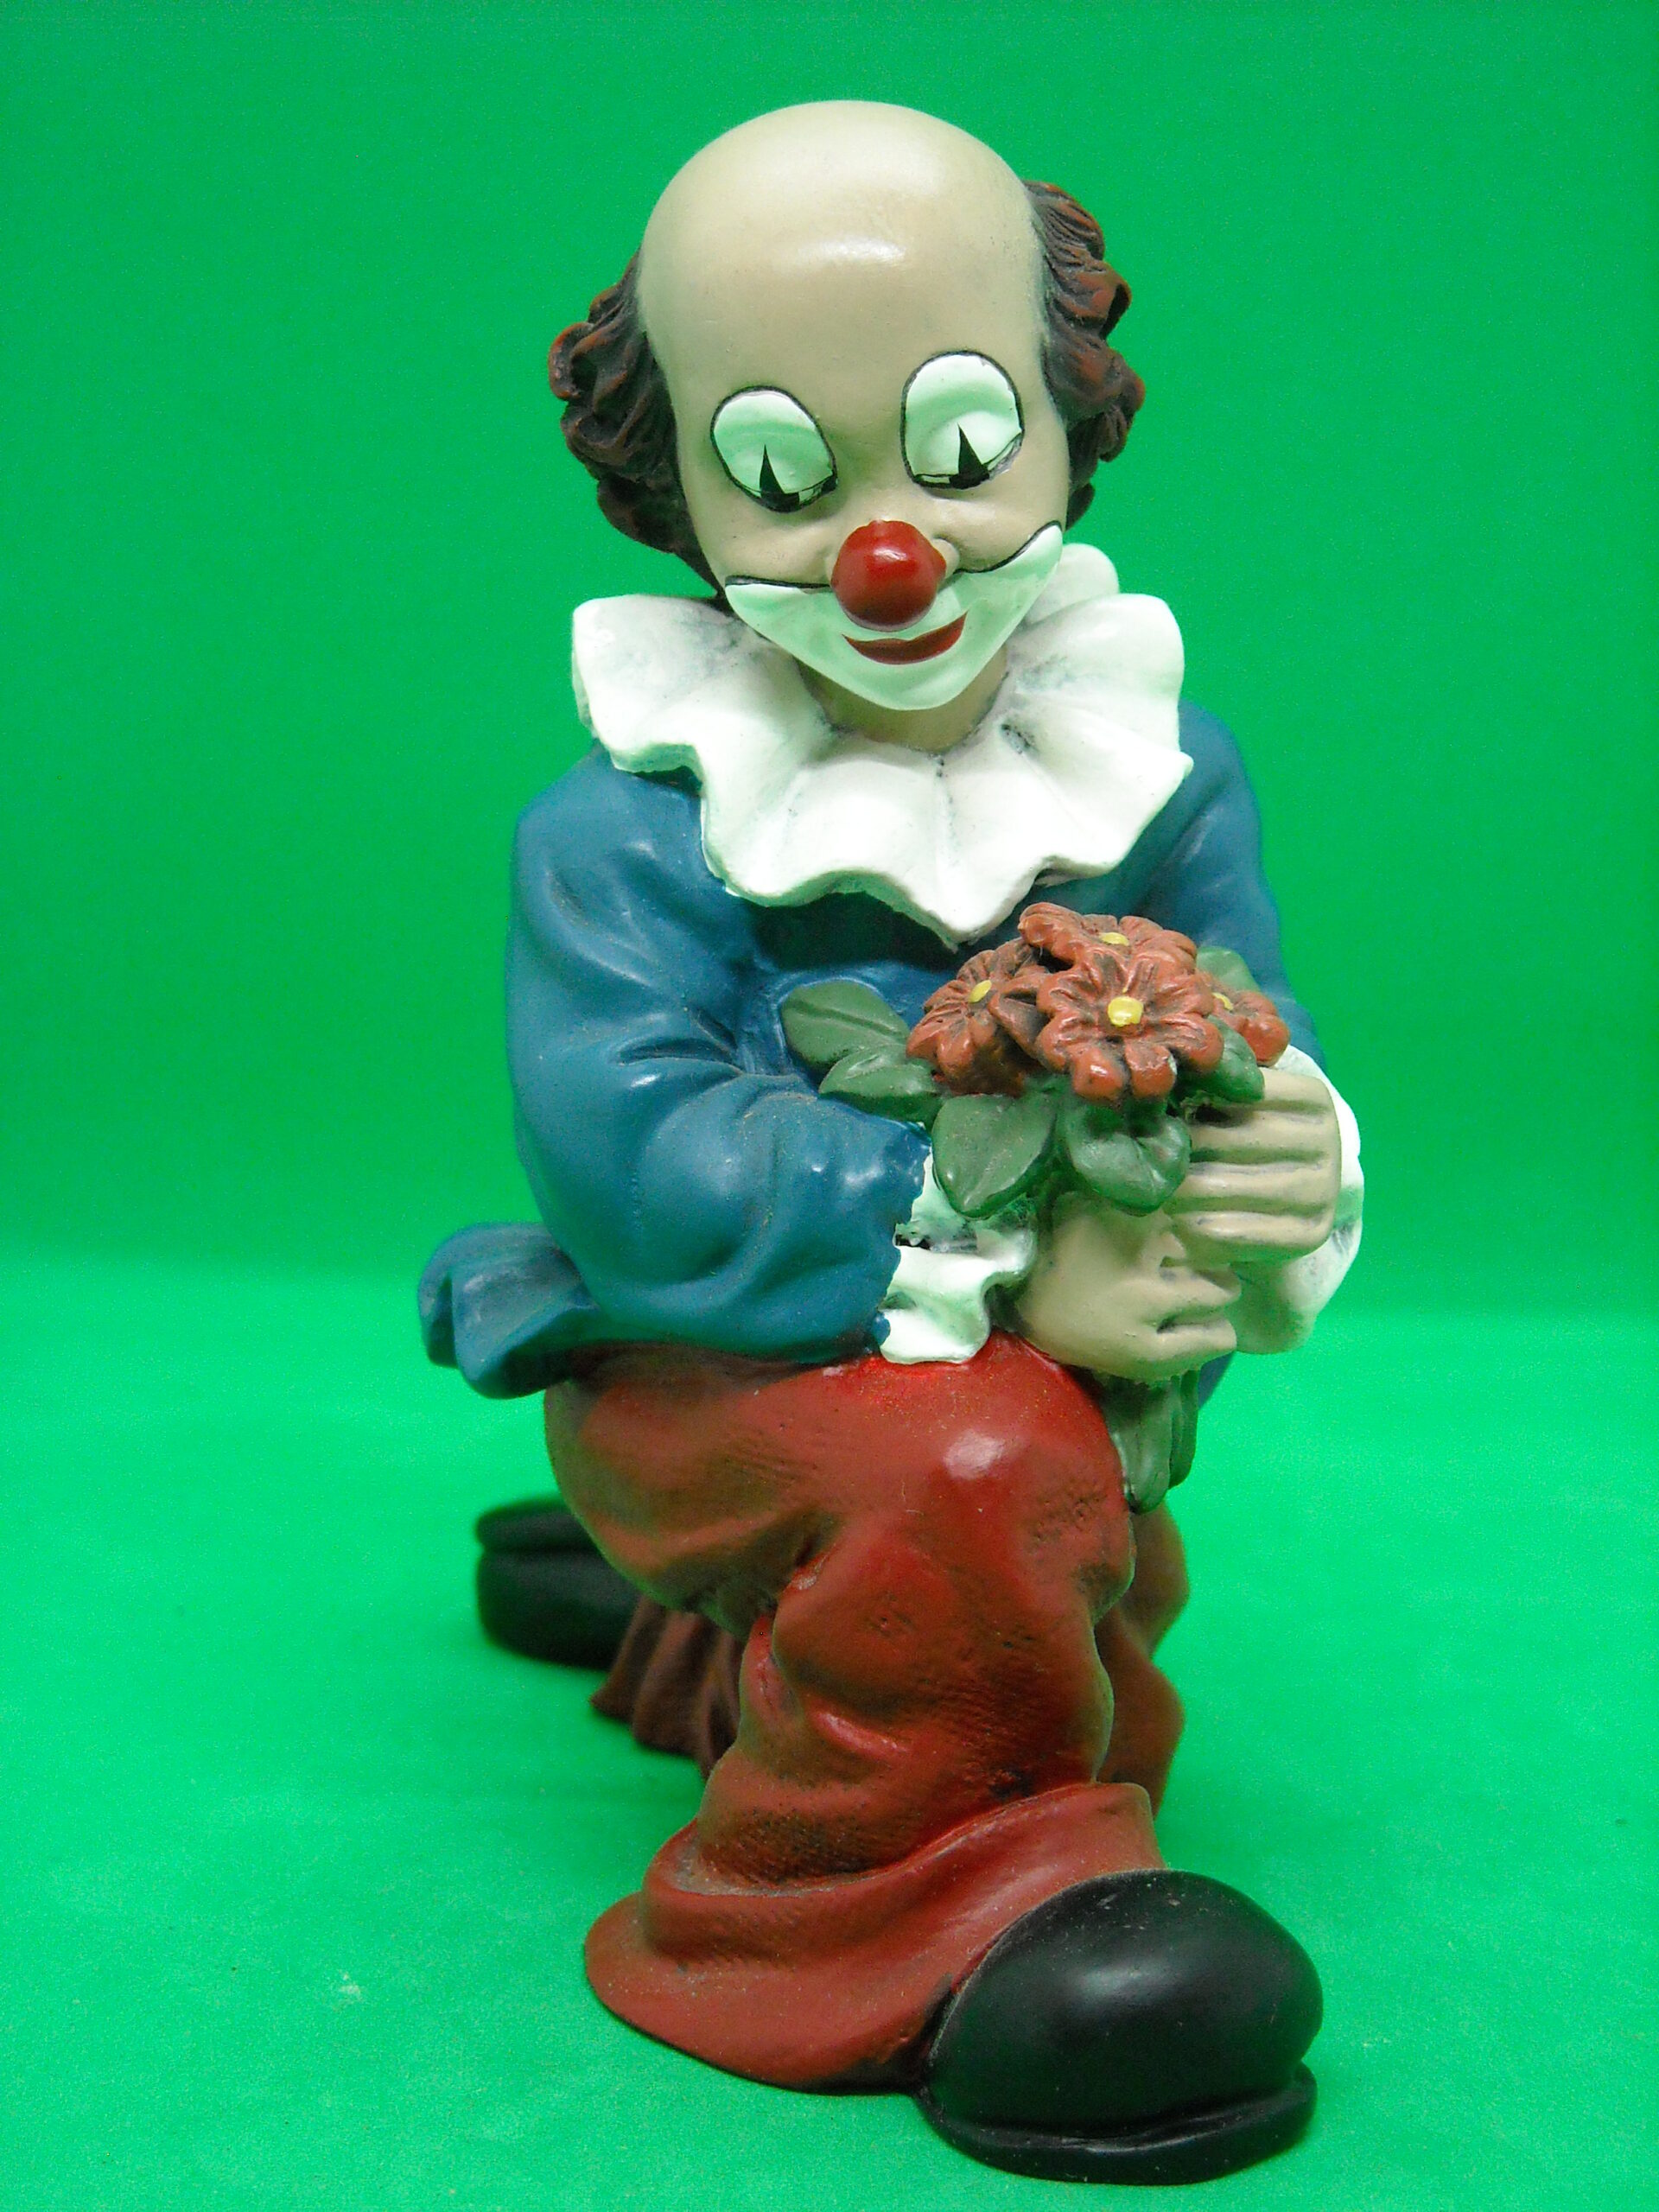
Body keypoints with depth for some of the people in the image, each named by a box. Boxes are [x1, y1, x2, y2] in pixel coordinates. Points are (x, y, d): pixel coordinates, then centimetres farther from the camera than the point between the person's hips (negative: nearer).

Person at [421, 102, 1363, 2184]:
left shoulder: (1158, 772, -4)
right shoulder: (629, 830, -17)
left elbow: (1252, 1063, -1)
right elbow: (636, 1165, -26)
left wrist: (1294, 1168, -28)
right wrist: (1000, 1257, -29)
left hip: (1045, 1369, 6)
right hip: (706, 1366, -6)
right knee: (972, 1466, -31)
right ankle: (969, 1903, -9)